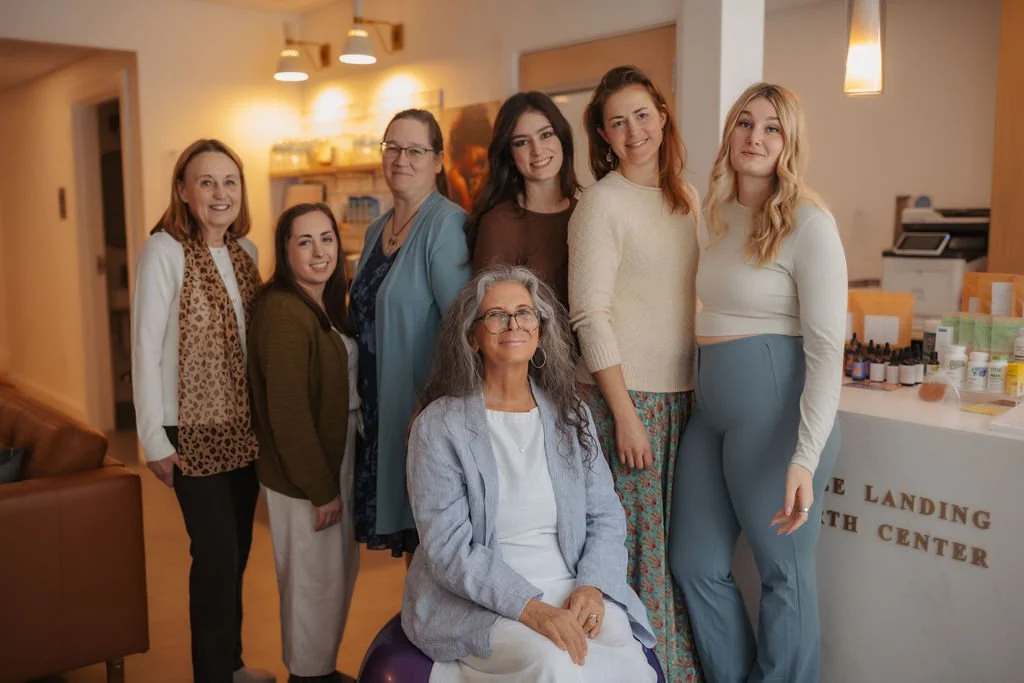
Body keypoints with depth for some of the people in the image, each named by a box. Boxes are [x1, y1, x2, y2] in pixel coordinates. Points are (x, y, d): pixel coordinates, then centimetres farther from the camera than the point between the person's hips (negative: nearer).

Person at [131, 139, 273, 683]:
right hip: (194, 429, -6)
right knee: (216, 554, -3)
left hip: (244, 426, 6)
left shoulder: (246, 252, 6)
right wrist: (155, 439, -14)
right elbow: (145, 347, -14)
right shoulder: (164, 250, -13)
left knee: (238, 549, 14)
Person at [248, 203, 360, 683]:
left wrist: (338, 477, 8)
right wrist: (321, 489, -19)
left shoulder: (327, 304, 8)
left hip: (335, 463, 10)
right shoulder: (283, 312, -21)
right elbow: (288, 413, -24)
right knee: (315, 579, 5)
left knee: (341, 570, 20)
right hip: (304, 477, -9)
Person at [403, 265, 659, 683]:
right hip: (476, 600, -3)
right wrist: (531, 609, -23)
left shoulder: (571, 415, 9)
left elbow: (606, 517, 8)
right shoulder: (440, 425, -5)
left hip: (571, 590, 4)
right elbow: (450, 548, -11)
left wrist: (591, 588, -12)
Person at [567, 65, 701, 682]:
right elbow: (591, 315, -12)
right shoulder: (603, 203, -8)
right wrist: (625, 413, -15)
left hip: (683, 395, 6)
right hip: (626, 397, -6)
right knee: (635, 544, 0)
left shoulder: (686, 197, 12)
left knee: (677, 540, 12)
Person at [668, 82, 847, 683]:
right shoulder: (717, 218, 12)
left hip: (776, 409, -7)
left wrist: (805, 458, -22)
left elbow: (827, 348, -14)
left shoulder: (809, 224, -10)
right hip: (712, 408, 7)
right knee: (695, 563, 13)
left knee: (784, 570, 8)